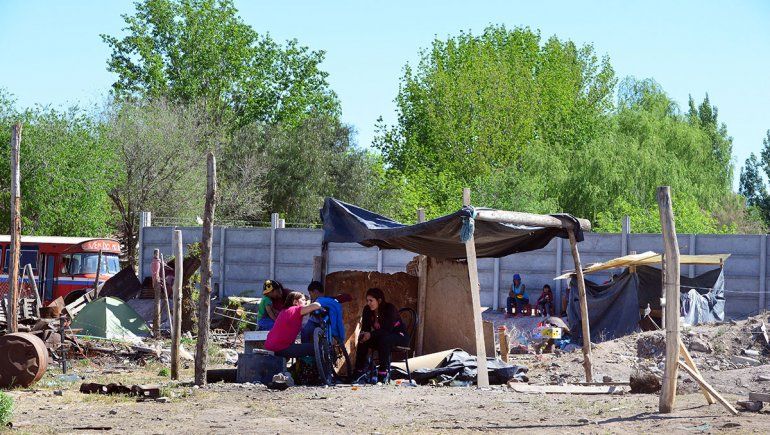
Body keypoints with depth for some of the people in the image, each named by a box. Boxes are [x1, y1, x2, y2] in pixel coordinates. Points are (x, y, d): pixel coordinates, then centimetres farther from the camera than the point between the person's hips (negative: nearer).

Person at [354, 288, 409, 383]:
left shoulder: (389, 309, -23)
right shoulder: (367, 310, -6)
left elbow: (387, 330, -30)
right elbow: (365, 328, -4)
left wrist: (371, 334, -40)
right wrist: (363, 334, -28)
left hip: (400, 337, -6)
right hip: (382, 336, 6)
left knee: (384, 339, -37)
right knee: (363, 340, -18)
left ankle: (383, 373, -36)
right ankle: (359, 370, -15)